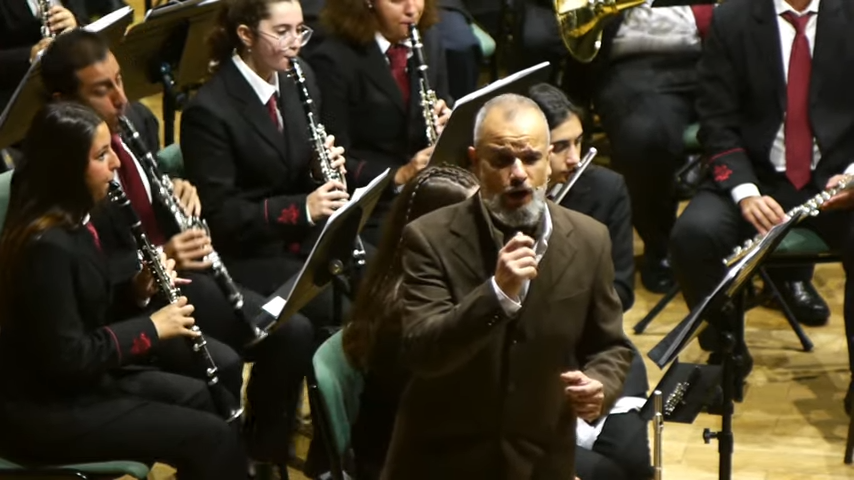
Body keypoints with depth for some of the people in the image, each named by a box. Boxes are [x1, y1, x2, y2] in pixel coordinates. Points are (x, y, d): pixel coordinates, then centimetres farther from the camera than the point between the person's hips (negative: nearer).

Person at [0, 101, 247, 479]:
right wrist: (151, 328, -17)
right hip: (43, 410, -10)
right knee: (212, 437, -10)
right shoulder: (46, 246, -26)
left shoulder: (71, 220, 5)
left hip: (76, 382, 10)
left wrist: (137, 291, -3)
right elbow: (66, 358, -26)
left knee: (202, 398, 19)